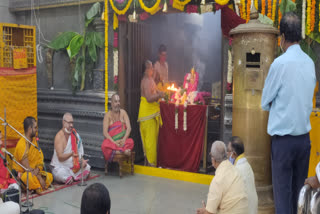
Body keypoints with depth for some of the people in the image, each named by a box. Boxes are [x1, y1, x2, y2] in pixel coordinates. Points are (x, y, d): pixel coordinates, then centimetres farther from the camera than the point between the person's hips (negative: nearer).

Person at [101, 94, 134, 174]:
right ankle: (123, 151, -33)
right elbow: (105, 132, -7)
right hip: (111, 141, -1)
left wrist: (124, 139, -17)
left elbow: (129, 128, 0)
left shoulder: (123, 112, 10)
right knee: (104, 146, -36)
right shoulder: (108, 115, 3)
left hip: (122, 141, 2)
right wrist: (114, 142, -21)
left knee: (131, 142, -31)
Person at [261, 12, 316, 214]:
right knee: (300, 190, 15)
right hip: (305, 137, 6)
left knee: (283, 191, 2)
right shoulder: (310, 62, 4)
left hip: (283, 138, -6)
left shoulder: (280, 63, -15)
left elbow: (265, 102, -5)